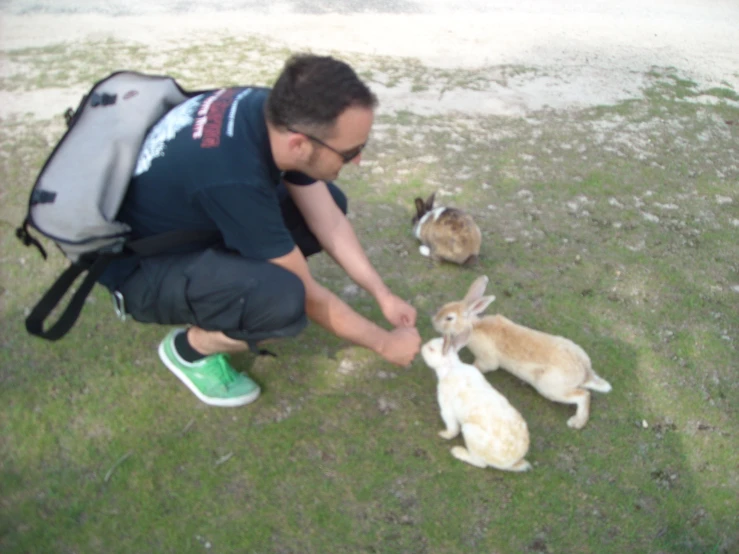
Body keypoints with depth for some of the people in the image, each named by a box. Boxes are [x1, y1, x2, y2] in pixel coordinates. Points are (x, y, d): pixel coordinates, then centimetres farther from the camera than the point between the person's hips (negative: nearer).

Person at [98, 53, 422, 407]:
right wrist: (385, 343, -12)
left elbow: (329, 220, -4)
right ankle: (190, 347, -2)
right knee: (284, 298, -34)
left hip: (192, 221, 8)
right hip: (140, 267, -8)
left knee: (328, 201, 0)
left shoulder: (275, 110, -15)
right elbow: (308, 296, -26)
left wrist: (382, 294, -5)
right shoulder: (234, 179, -38)